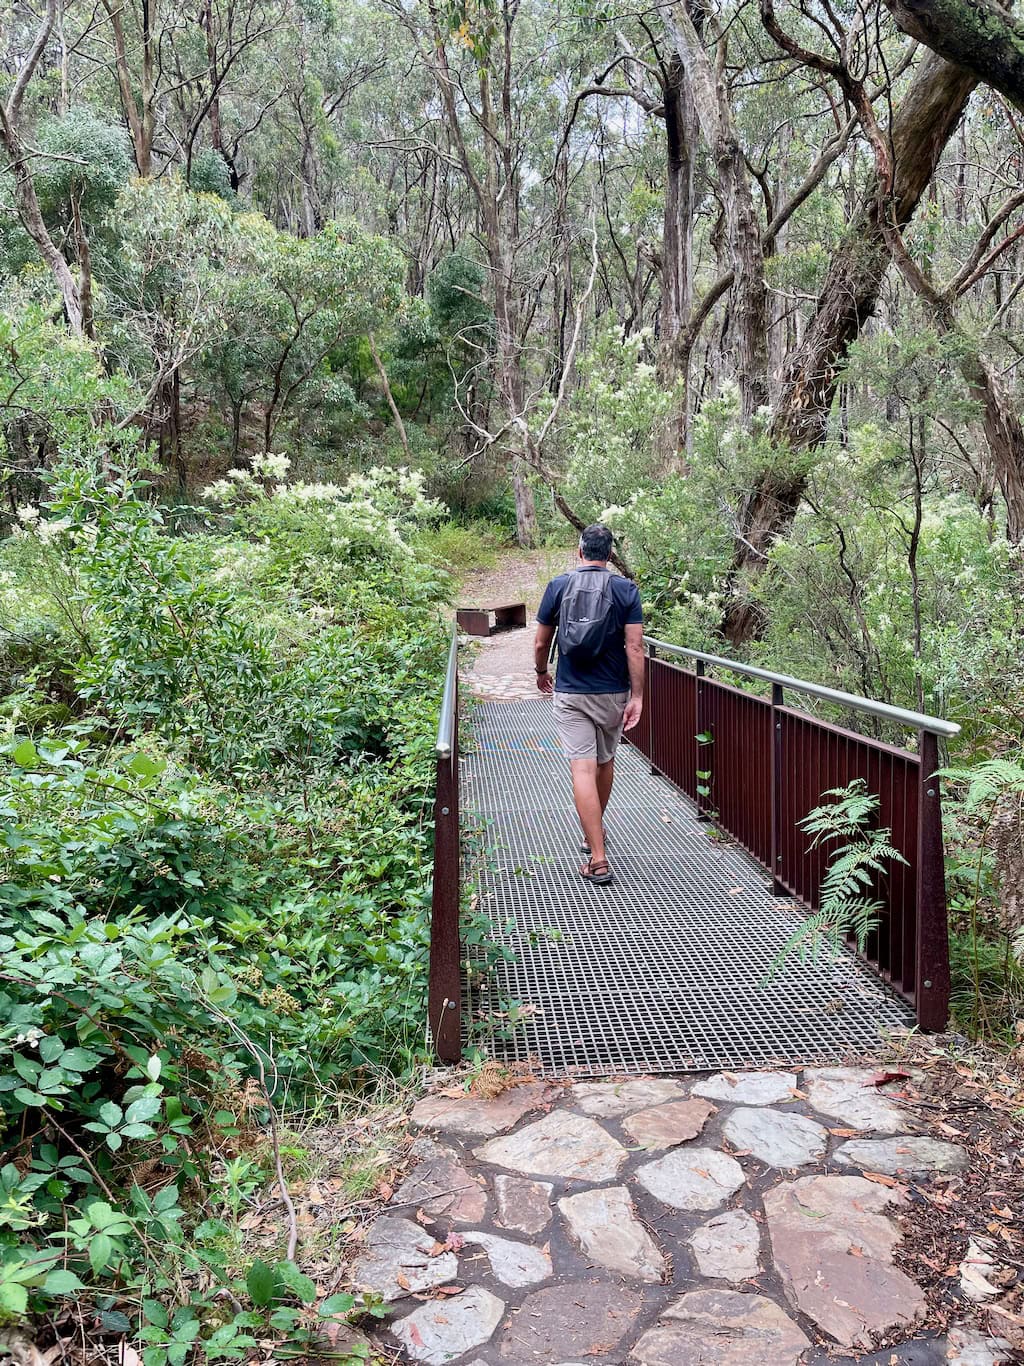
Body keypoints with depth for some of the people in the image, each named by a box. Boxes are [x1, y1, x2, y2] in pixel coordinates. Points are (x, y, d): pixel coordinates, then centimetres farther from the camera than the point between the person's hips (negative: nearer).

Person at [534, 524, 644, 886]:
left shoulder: (558, 586, -1)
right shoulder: (625, 589, -3)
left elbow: (541, 643, 4)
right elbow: (635, 647, -10)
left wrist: (541, 673, 23)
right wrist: (637, 697, -6)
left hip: (570, 693, -1)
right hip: (612, 693, 1)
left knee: (583, 769, -5)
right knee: (605, 761, 21)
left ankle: (598, 859, -11)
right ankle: (595, 832, 40)